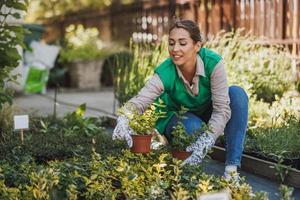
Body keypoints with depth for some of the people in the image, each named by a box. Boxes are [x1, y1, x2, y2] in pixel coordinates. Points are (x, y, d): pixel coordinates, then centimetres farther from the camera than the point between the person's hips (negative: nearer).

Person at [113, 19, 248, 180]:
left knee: (237, 93, -29)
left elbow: (222, 108, -33)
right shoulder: (164, 73, -28)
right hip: (179, 117, -1)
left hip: (208, 113, 2)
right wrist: (123, 121, -59)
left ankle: (232, 168, -26)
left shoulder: (213, 63, -30)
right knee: (192, 126, -38)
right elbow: (138, 101, -36)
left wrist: (205, 141, -47)